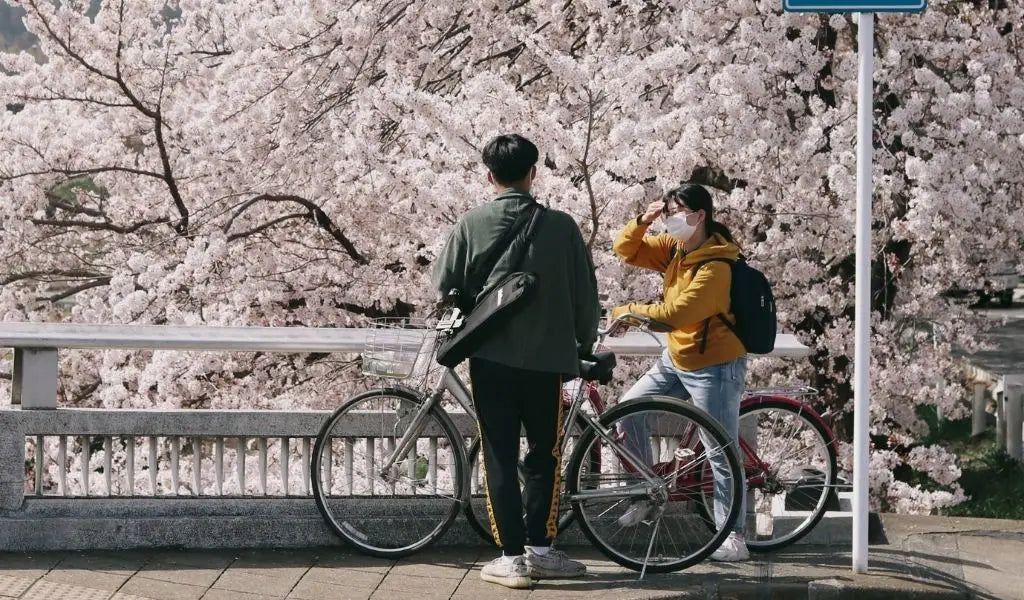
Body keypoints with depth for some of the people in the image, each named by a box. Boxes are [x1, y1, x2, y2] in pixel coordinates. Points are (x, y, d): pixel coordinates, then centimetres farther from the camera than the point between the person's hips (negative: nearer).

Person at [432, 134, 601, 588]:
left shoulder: (472, 224, -5)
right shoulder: (561, 226, -3)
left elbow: (444, 286, -1)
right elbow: (585, 295, 1)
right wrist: (585, 343, 17)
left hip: (491, 358, 0)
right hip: (547, 358, 0)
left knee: (500, 458, 5)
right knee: (545, 456, 14)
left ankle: (511, 556, 2)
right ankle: (539, 548, 15)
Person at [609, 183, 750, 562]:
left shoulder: (716, 267, -25)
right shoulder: (674, 249, 1)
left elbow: (675, 313, -28)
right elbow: (626, 250, 7)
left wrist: (627, 311, -16)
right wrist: (642, 221, -12)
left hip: (715, 367, -9)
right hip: (676, 359, 9)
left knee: (721, 454, -6)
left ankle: (734, 537, -2)